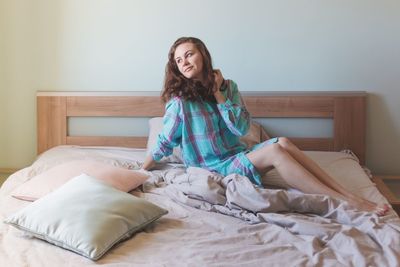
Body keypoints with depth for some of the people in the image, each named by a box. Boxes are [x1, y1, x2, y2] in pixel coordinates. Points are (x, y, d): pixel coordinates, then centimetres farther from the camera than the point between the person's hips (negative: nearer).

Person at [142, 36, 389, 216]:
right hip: (215, 169, -5)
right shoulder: (179, 100, -11)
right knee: (275, 150, -29)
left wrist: (217, 93, -10)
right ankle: (348, 204, -31)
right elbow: (164, 144, -2)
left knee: (283, 142, -25)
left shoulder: (227, 86, 3)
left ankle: (349, 194, -27)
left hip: (238, 155, 5)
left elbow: (242, 127, -8)